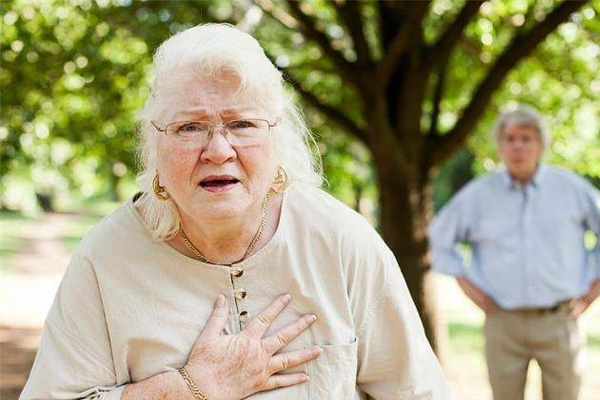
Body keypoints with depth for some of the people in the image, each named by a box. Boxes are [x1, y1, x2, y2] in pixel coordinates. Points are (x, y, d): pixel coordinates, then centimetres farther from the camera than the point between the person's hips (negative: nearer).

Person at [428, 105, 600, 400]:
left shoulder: (571, 188, 2)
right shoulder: (478, 194, 3)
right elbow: (440, 235, 16)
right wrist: (464, 282, 7)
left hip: (558, 320, 0)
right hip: (504, 323, 0)